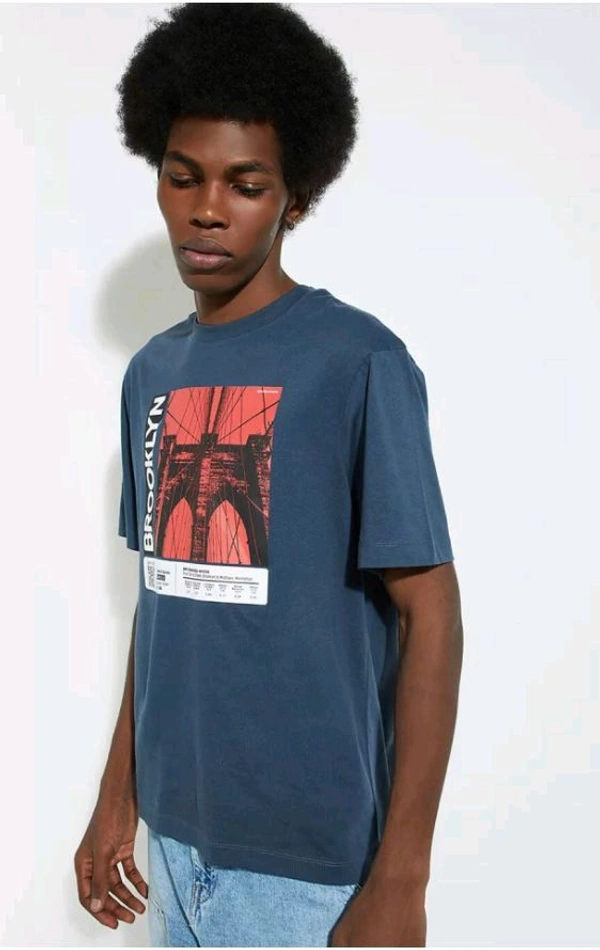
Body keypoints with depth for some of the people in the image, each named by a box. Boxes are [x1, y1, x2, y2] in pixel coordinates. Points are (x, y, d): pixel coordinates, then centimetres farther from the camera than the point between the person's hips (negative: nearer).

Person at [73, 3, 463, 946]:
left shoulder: (359, 362, -14)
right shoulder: (151, 372, 6)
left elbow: (430, 615, -14)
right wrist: (120, 794, 14)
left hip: (311, 852, -6)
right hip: (177, 832, 6)